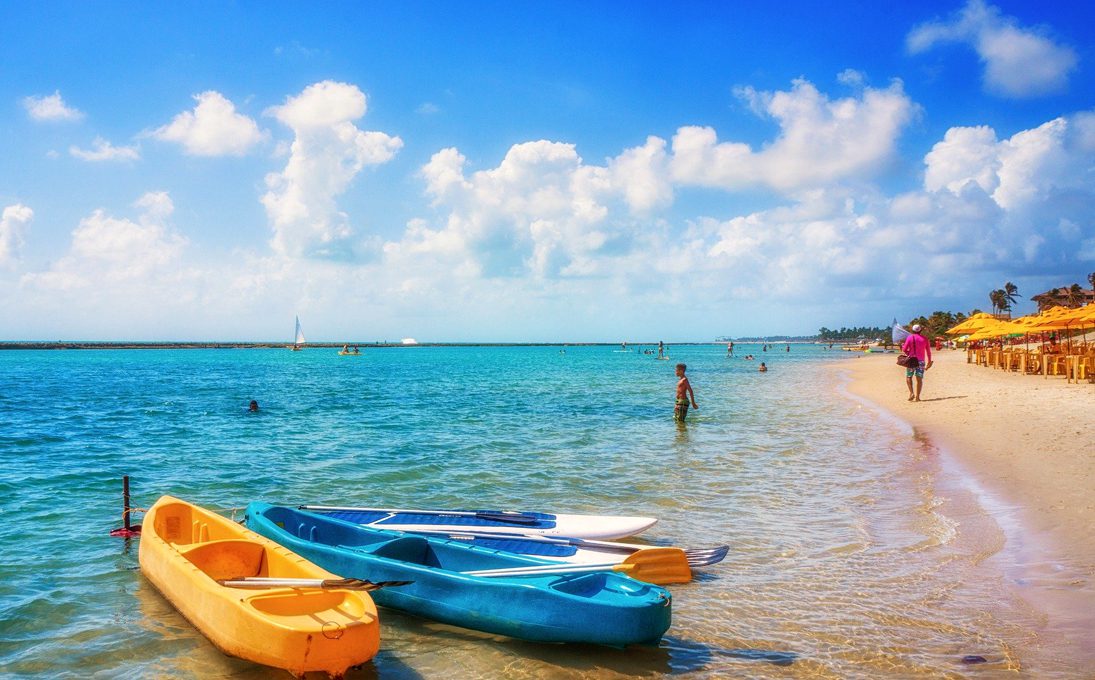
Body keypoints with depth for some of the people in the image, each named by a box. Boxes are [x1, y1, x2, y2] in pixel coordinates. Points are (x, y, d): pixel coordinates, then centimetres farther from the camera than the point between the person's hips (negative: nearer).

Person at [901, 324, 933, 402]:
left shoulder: (910, 337, -2)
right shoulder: (925, 339, 5)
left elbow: (904, 349, -7)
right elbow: (928, 352, 8)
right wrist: (929, 361, 17)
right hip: (921, 360, 2)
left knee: (908, 377, 9)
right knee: (919, 379, 3)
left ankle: (911, 393, -9)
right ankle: (917, 396, -2)